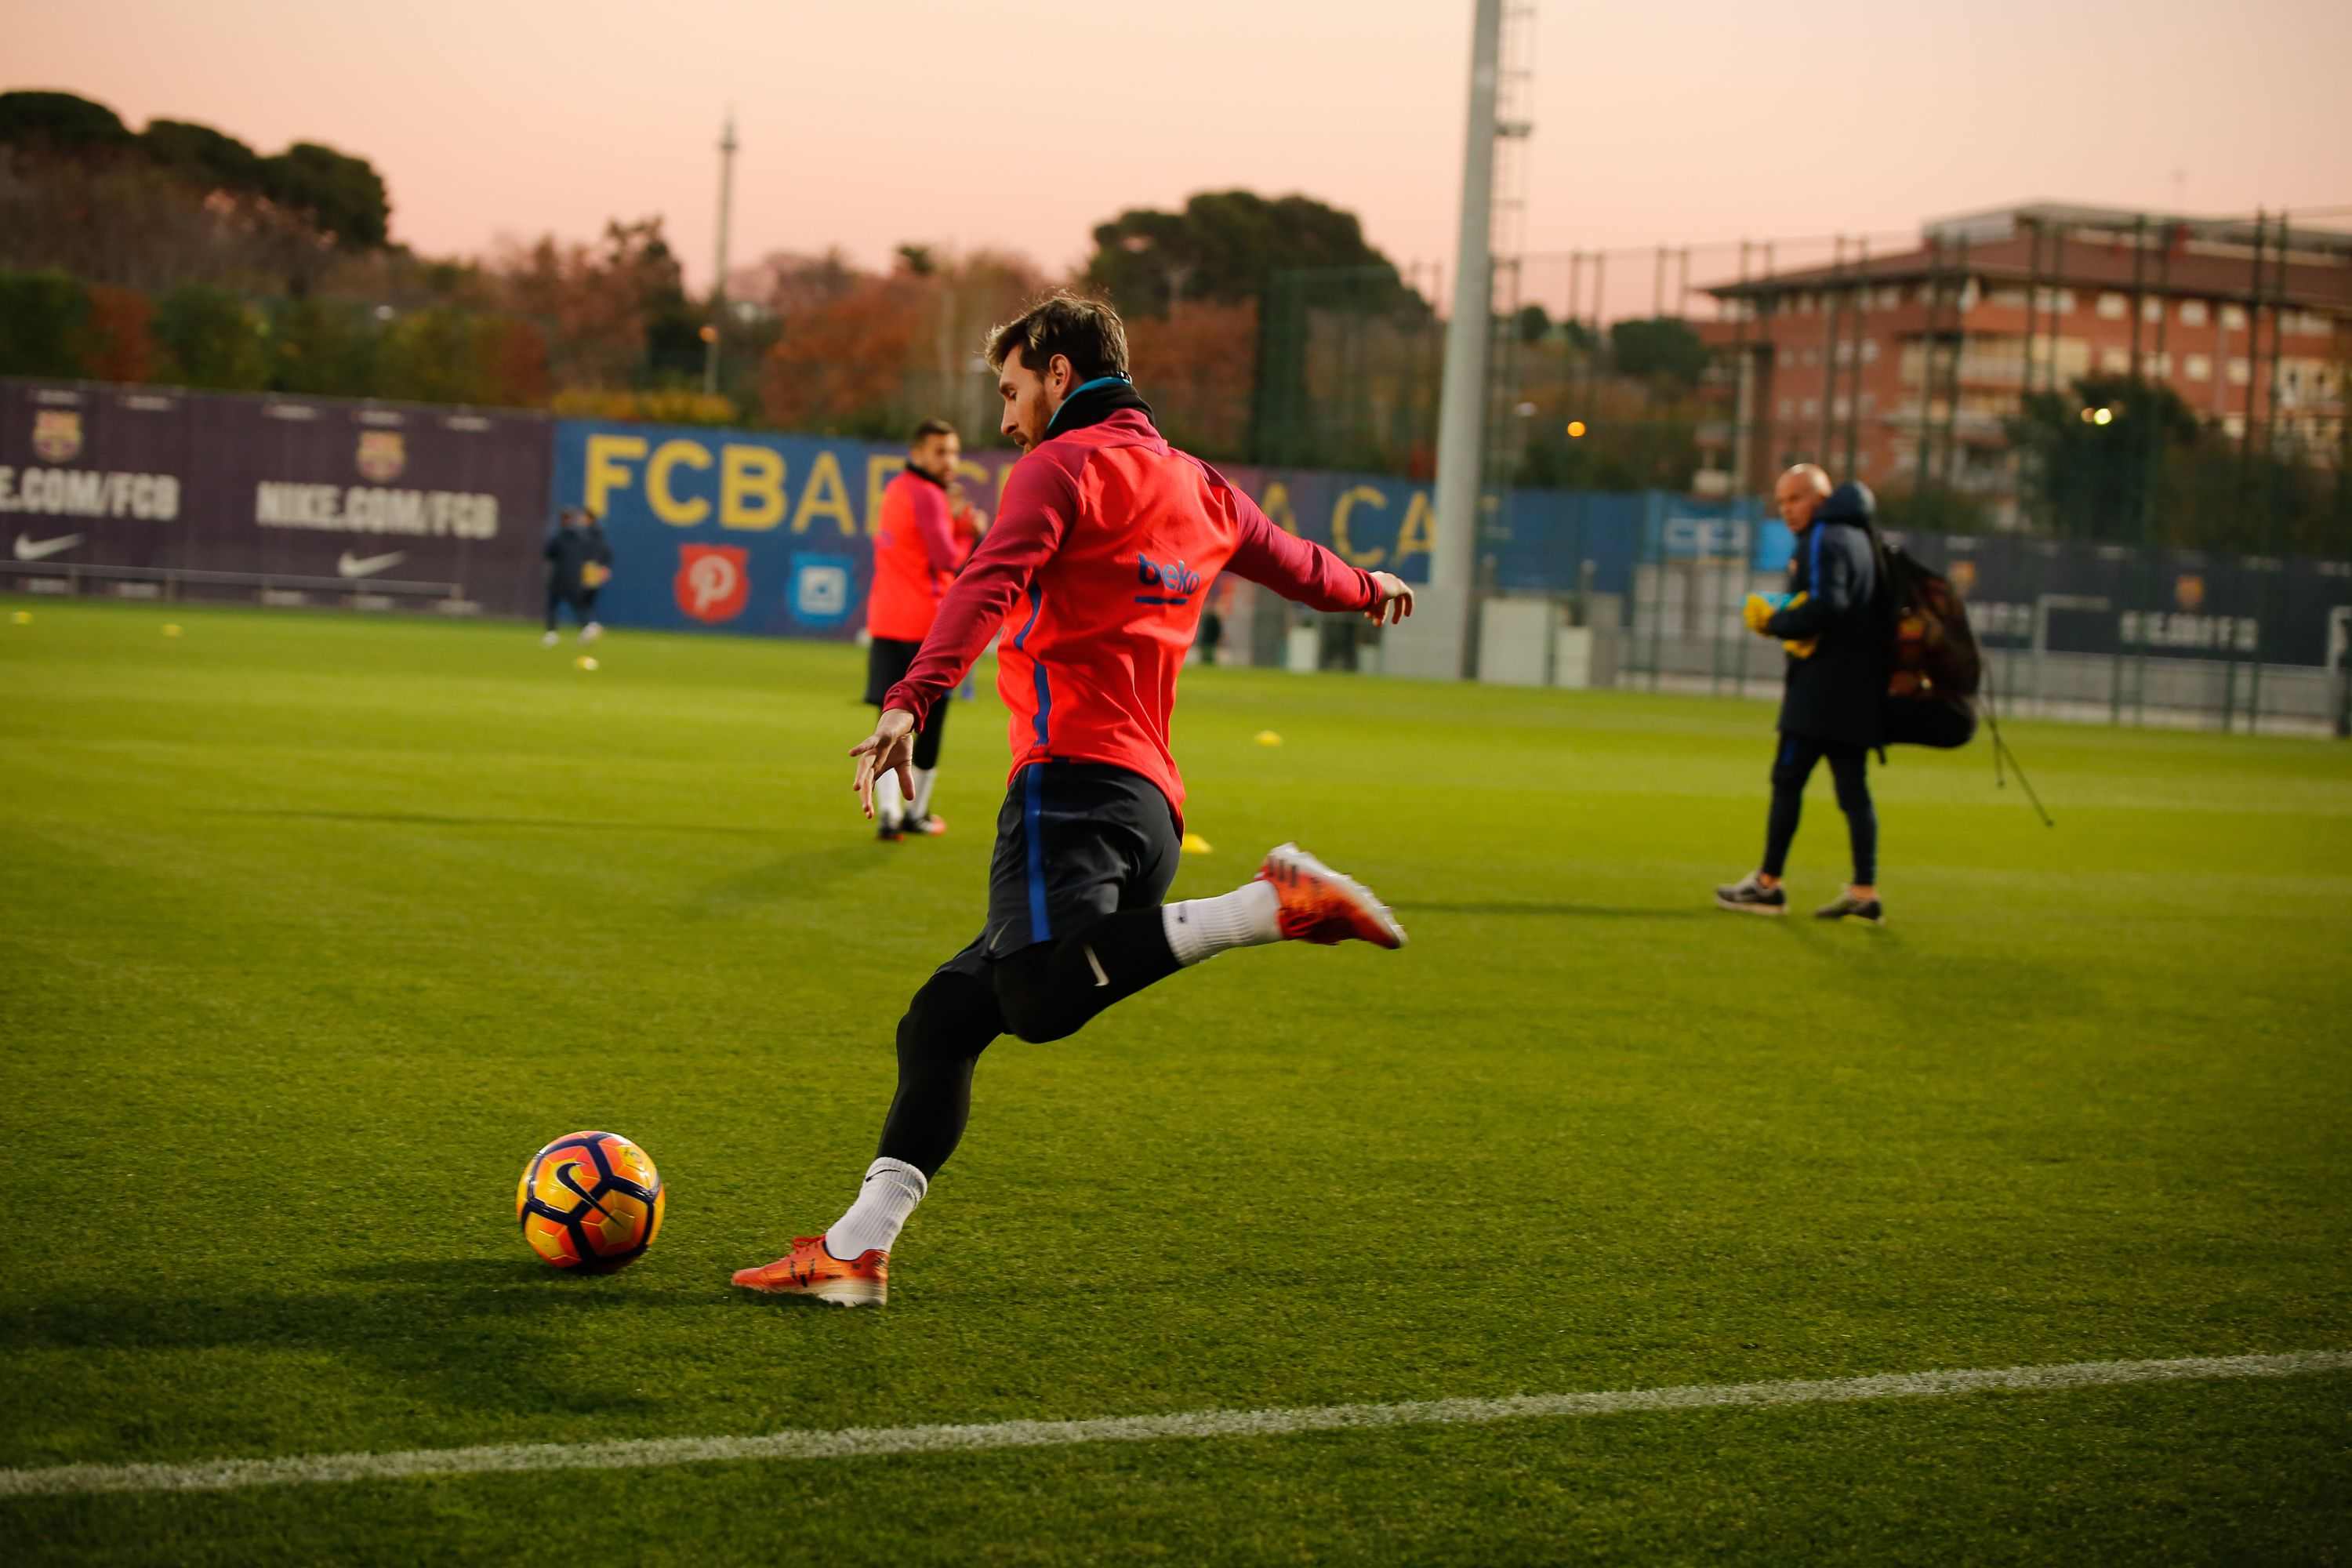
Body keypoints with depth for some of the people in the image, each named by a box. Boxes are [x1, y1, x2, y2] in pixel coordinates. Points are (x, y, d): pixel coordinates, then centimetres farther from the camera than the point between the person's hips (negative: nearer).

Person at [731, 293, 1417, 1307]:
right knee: (945, 1015, 9)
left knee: (1043, 999, -31)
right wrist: (1369, 590, 67)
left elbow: (992, 585, -16)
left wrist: (910, 701, -30)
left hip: (1074, 780, -9)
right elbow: (1297, 564, 44)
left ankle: (1275, 904, -28)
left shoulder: (1064, 464, 3)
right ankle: (855, 1250, 5)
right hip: (1153, 804, 9)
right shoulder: (1201, 489, 25)